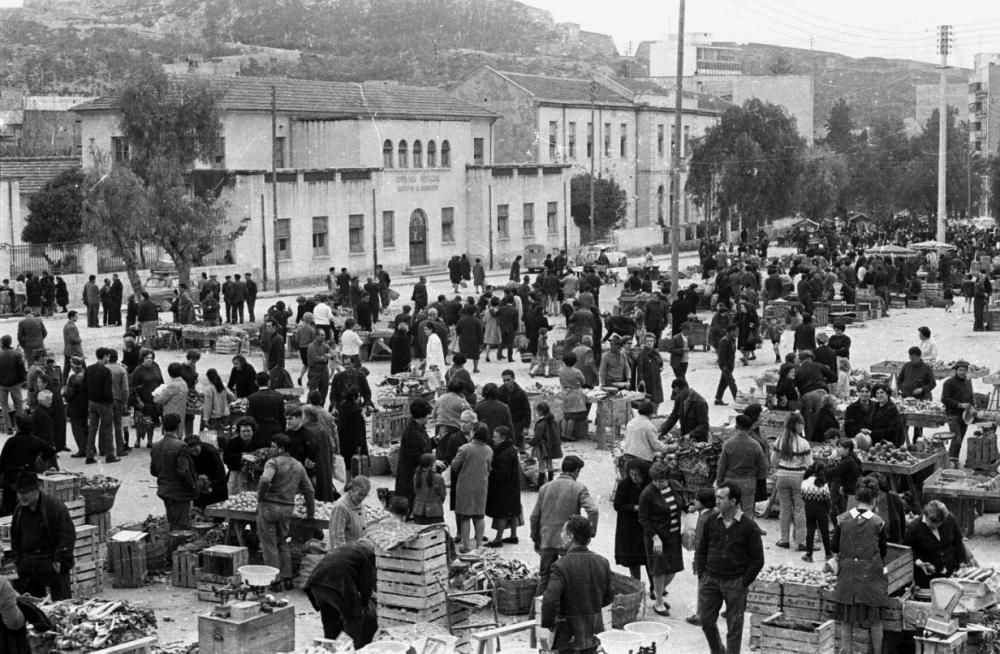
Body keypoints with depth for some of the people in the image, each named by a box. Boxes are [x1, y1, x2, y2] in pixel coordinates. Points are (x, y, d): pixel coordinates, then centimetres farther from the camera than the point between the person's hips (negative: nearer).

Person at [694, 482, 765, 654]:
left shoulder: (748, 526, -9)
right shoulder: (711, 521, 2)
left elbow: (757, 559, -5)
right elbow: (701, 550, 10)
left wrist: (744, 583, -7)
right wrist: (701, 575, 4)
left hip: (735, 582, -3)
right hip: (710, 579, 3)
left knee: (734, 627, 3)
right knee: (706, 620, 6)